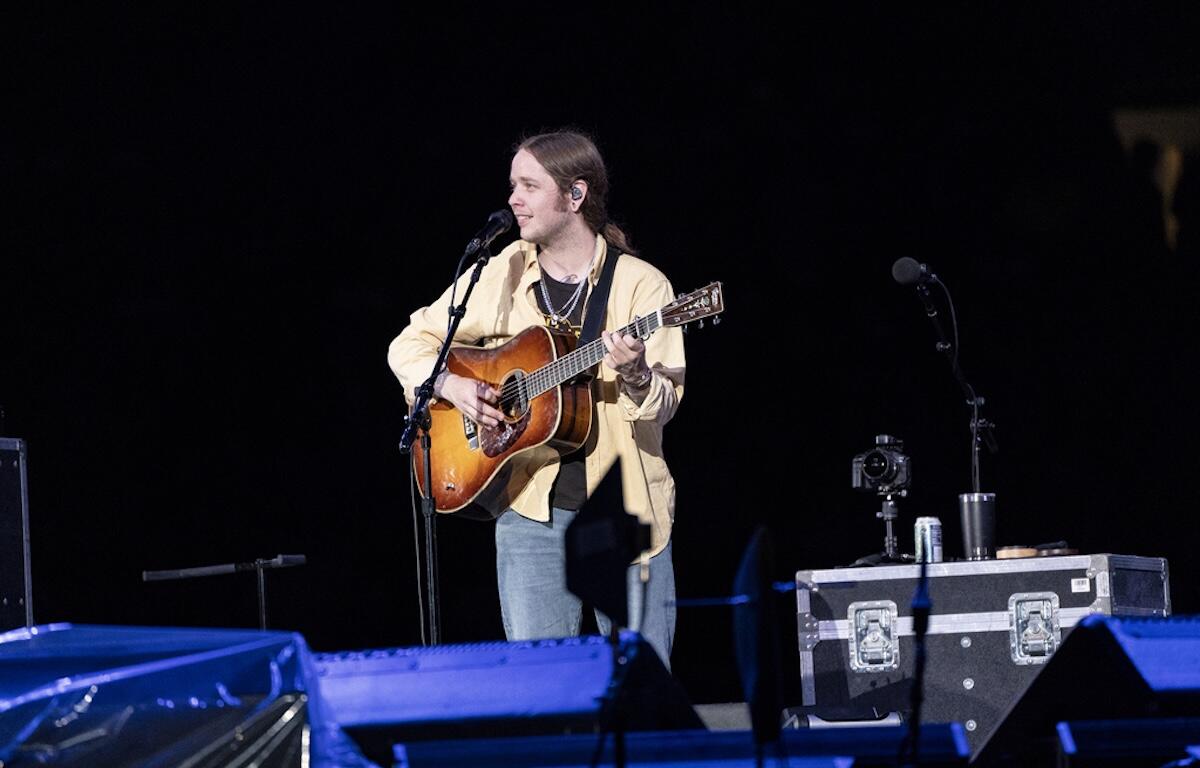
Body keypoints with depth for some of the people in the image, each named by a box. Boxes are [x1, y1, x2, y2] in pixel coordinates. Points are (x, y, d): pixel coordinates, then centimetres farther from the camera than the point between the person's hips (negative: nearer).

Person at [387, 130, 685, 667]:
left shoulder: (640, 284, -4)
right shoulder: (499, 278, 5)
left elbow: (663, 406, -10)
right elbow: (409, 344, 12)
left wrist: (636, 376, -31)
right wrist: (450, 385, -6)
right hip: (530, 509, 2)